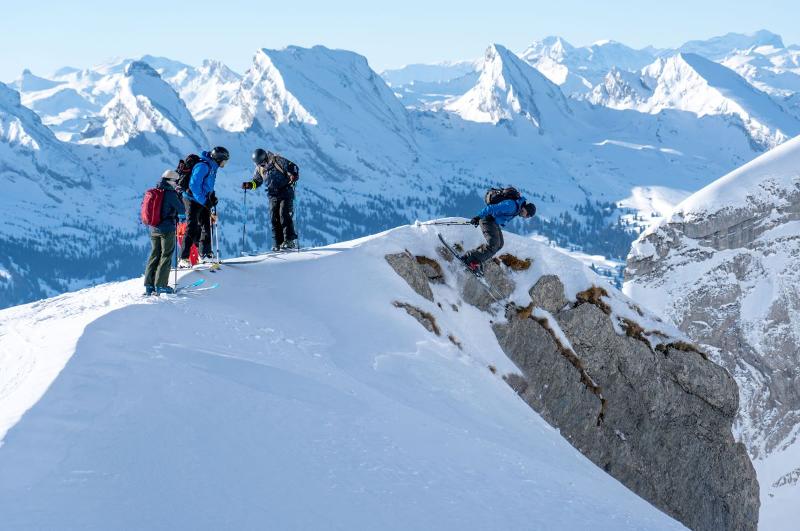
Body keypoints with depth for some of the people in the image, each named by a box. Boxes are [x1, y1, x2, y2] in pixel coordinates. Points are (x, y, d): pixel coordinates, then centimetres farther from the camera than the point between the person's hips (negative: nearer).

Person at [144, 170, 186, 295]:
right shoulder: (170, 193, -13)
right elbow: (181, 210, -11)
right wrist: (181, 215, 12)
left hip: (154, 229, 6)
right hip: (167, 229, -6)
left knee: (154, 255, 12)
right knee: (166, 256, 1)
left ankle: (149, 285, 9)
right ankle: (161, 285, -2)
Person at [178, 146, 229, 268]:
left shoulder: (212, 168, 11)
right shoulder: (203, 166, -20)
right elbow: (194, 185, -25)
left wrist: (212, 197, 5)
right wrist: (204, 201, -23)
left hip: (203, 202, 10)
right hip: (193, 200, -10)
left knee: (207, 226, 17)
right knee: (192, 229, -14)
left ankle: (205, 254, 30)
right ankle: (184, 259, -15)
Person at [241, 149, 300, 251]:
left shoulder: (277, 160, -9)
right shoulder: (259, 169, 7)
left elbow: (293, 167, -9)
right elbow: (256, 181, 20)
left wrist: (294, 176, -29)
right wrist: (249, 185, 0)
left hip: (286, 193, -6)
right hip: (273, 196, 6)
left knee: (284, 216, -16)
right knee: (274, 219, -2)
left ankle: (290, 241, -15)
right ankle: (279, 243, -1)